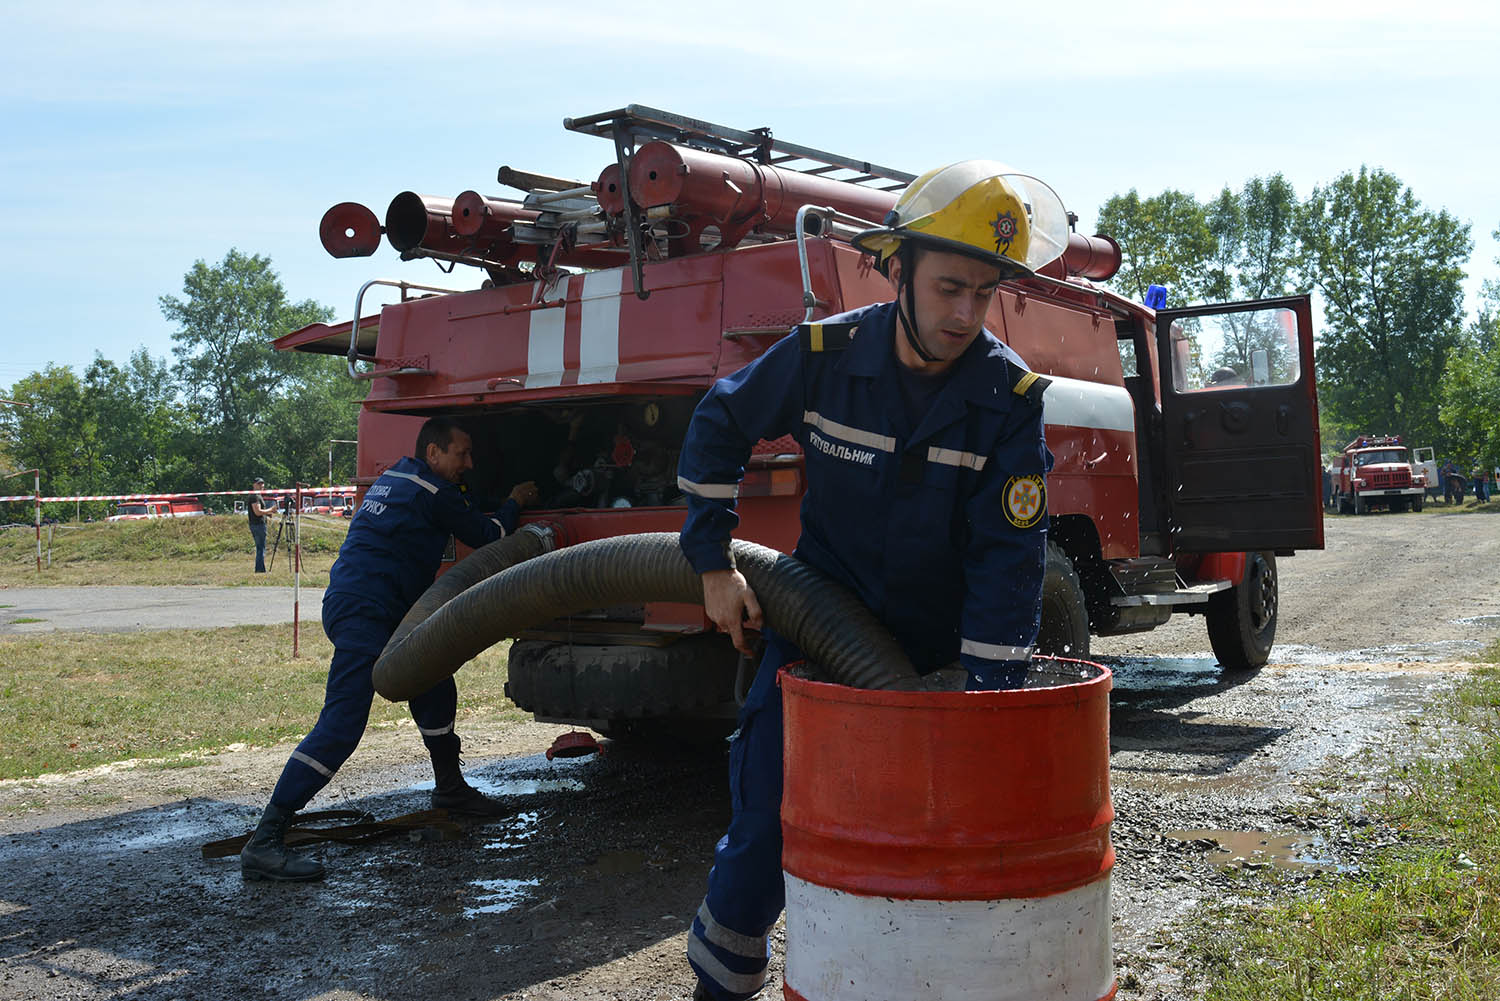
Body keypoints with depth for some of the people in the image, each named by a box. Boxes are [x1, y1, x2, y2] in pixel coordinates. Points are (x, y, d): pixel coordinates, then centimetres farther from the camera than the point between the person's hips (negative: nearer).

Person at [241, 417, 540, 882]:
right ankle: (264, 842, -21)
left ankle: (450, 791, 38)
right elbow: (486, 537, 2)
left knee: (435, 690, 22)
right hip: (362, 615, -11)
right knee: (341, 725, -18)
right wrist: (514, 502, 20)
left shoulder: (394, 478, 20)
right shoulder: (432, 493, -8)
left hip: (379, 614, 11)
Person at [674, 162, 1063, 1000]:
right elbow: (720, 427, 1)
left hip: (936, 648, 1)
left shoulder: (1012, 397, -16)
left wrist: (989, 704, -21)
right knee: (766, 829, -1)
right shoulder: (825, 354, -15)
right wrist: (714, 562, -3)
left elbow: (1008, 555, -17)